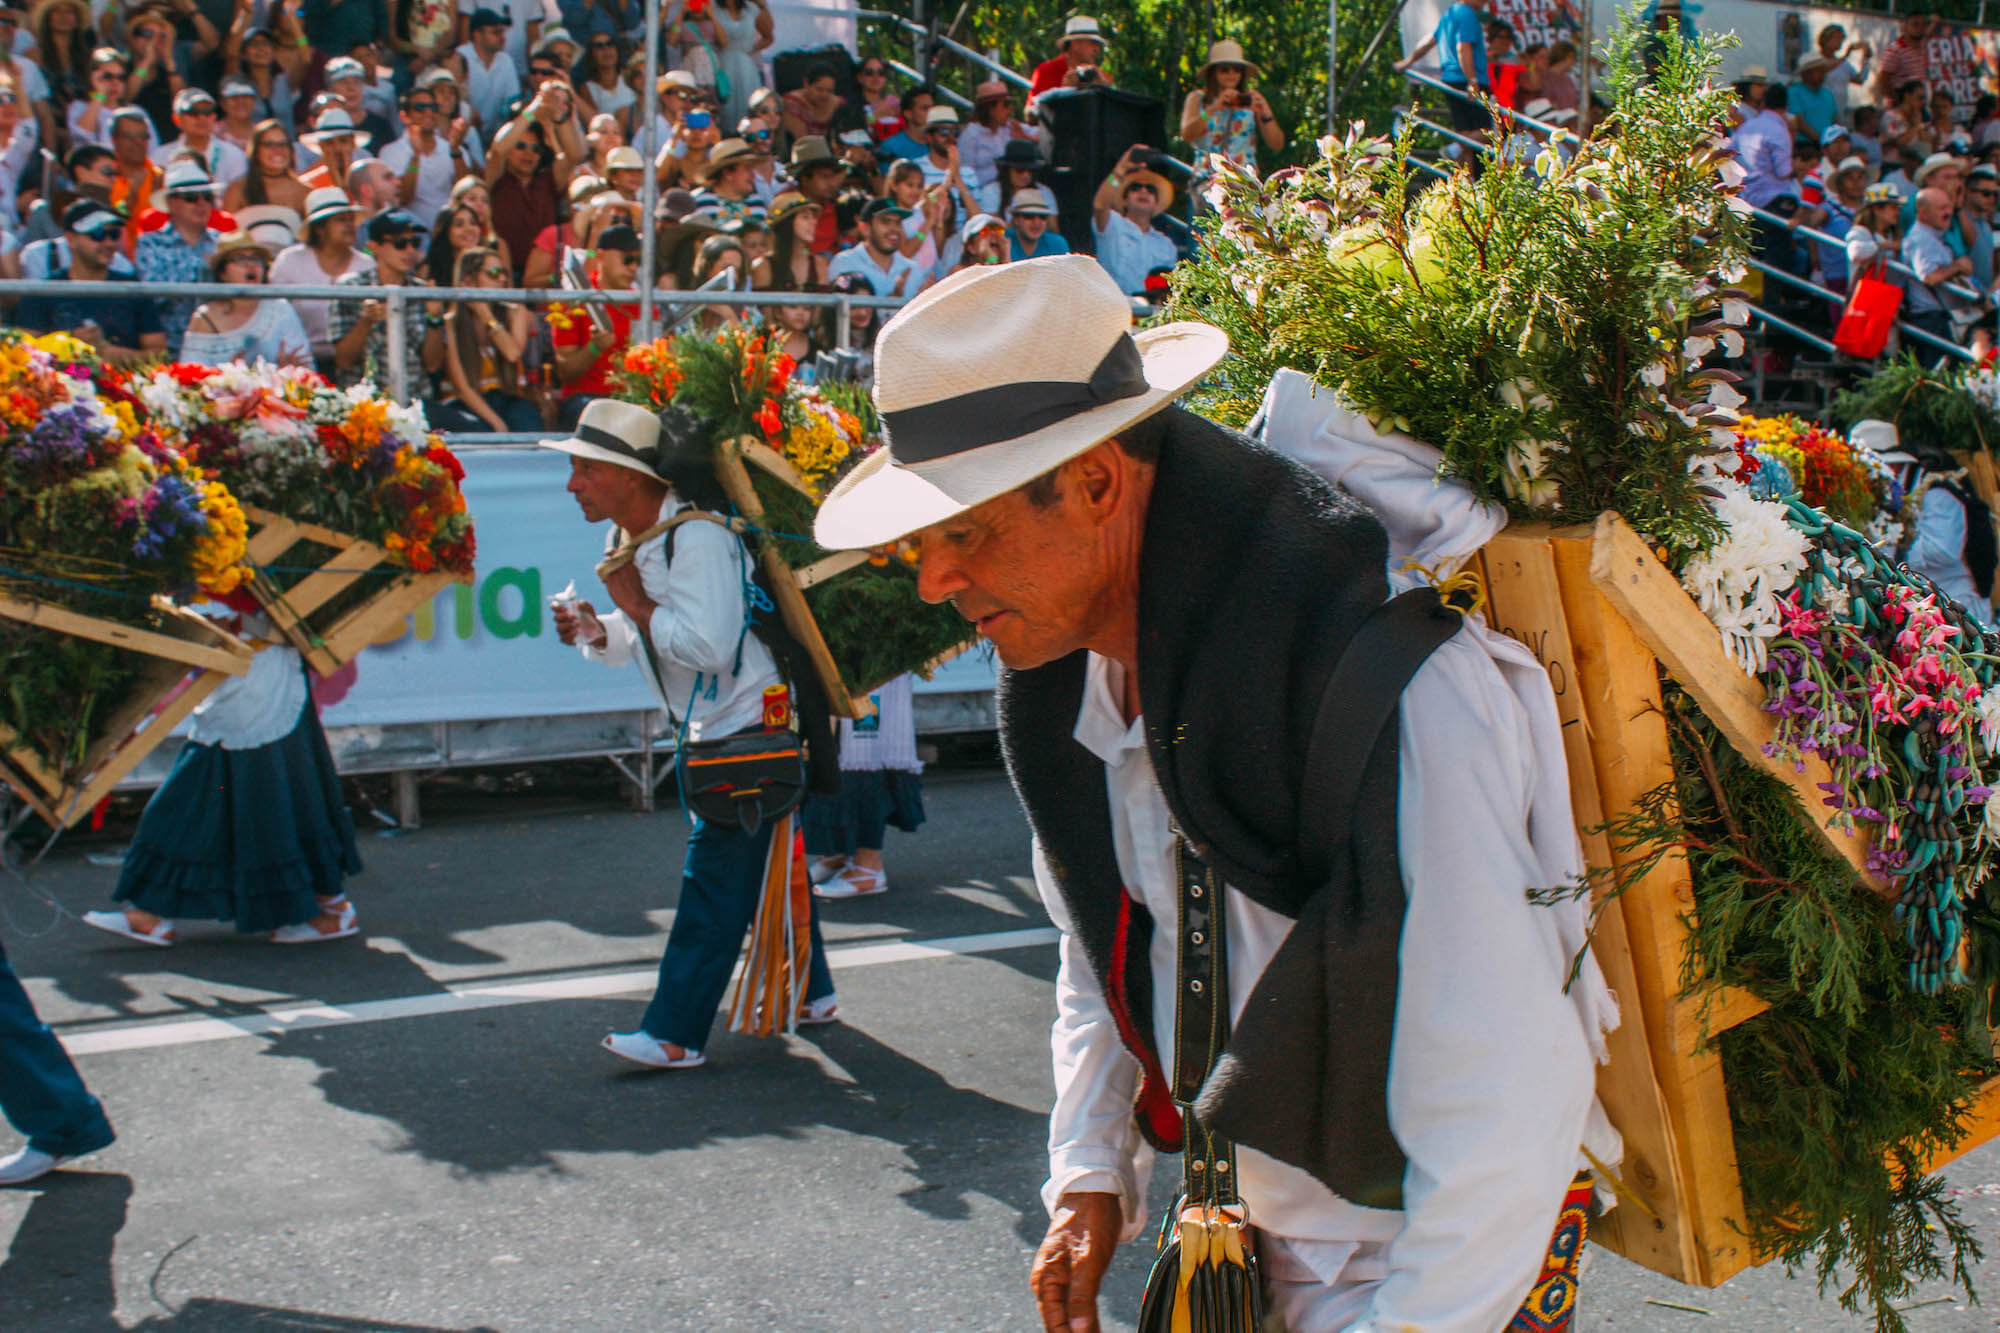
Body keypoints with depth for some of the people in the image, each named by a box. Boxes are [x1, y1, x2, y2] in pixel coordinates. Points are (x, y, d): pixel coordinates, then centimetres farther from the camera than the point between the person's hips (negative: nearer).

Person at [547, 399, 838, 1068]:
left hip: (752, 726, -10)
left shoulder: (697, 538, -24)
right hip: (714, 728, 10)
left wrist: (637, 604, -21)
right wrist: (594, 631, -4)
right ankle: (810, 993, 34)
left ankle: (676, 1033, -5)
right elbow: (639, 641, 17)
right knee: (766, 866, 19)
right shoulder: (626, 542, 7)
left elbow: (709, 646, -31)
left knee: (715, 875, -8)